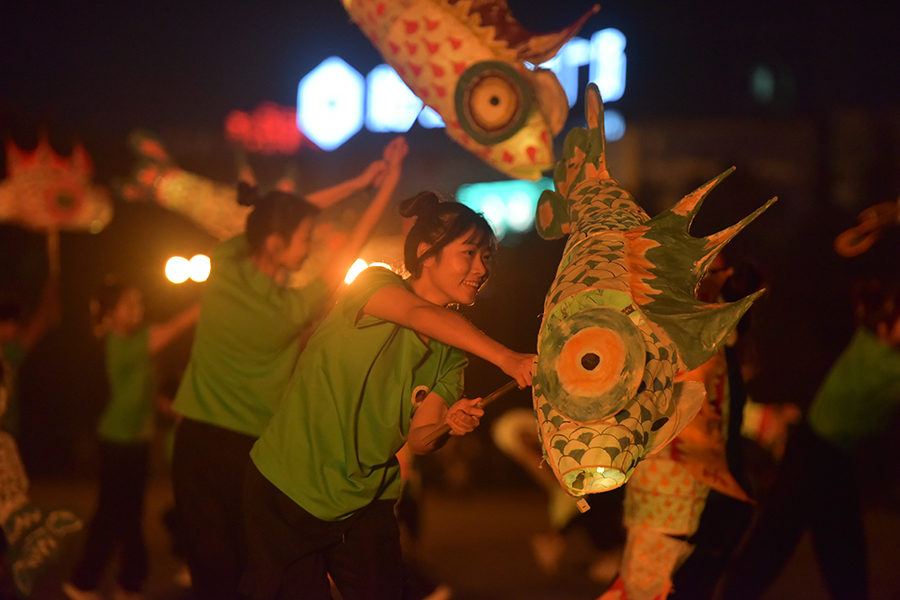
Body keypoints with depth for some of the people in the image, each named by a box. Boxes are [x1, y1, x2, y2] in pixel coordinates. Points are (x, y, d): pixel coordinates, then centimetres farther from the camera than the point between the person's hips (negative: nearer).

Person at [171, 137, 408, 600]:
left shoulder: (223, 267, -6)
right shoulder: (292, 310, -15)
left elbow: (281, 218, 8)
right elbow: (346, 256, -2)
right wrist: (386, 187, 4)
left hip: (197, 442, 4)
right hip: (249, 448, -3)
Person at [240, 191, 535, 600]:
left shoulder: (452, 352, 3)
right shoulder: (374, 284, -13)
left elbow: (417, 440, -2)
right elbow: (421, 314, -35)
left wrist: (449, 424, -25)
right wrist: (504, 357, -47)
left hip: (365, 500, 5)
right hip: (288, 489, -5)